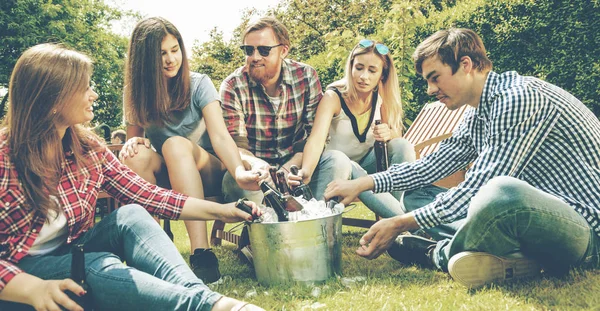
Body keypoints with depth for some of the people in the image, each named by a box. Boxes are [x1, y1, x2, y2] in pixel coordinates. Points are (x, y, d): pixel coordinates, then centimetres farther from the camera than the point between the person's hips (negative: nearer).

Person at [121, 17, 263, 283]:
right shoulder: (135, 93, 0)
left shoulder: (198, 85, -8)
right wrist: (135, 142, -20)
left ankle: (201, 252, -46)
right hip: (163, 177, 2)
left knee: (176, 144, -35)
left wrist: (239, 173, -40)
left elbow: (220, 136, -20)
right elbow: (133, 137, 6)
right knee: (135, 154, -30)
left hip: (204, 171, -2)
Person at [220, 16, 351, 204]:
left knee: (337, 161, -24)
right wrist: (255, 164, -42)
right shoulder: (232, 86, -11)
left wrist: (288, 168, -25)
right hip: (255, 168, -2)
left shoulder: (306, 76, -6)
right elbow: (235, 144, -17)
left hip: (295, 163, 3)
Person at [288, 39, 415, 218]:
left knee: (403, 146, -22)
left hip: (367, 164, 4)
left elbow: (397, 135, 0)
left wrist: (389, 134, -26)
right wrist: (305, 173, -53)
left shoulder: (382, 98, -7)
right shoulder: (333, 97, -19)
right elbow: (316, 140, -33)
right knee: (347, 168, -37)